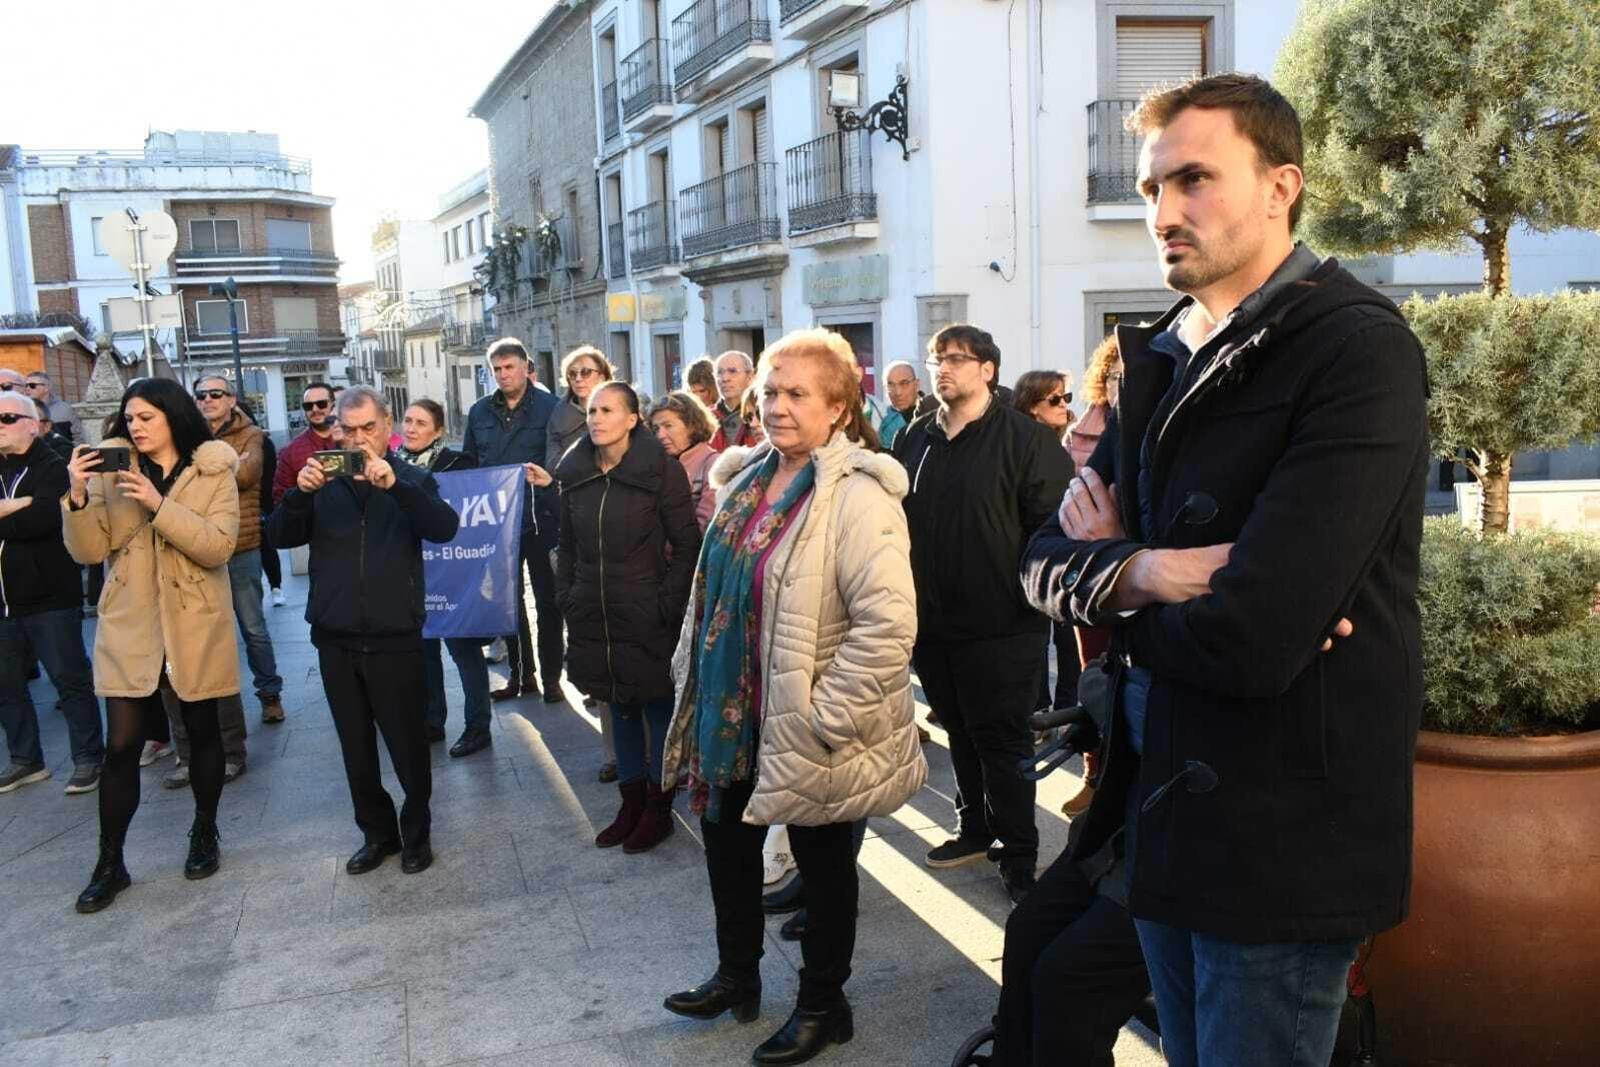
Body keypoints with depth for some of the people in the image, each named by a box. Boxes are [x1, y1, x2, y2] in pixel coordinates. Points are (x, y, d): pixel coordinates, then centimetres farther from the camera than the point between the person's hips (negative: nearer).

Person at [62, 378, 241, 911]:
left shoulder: (214, 473, -4)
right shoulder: (111, 471, 1)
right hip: (128, 627, 1)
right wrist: (78, 495, -19)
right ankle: (109, 863, 13)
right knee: (121, 743, 0)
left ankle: (204, 835, 32)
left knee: (202, 730, 13)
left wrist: (159, 504, -24)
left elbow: (218, 546, -16)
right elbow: (89, 551, -4)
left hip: (194, 626, -1)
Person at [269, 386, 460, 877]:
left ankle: (416, 833, 24)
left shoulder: (412, 480, 1)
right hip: (335, 641, 3)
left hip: (394, 640, -3)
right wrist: (299, 493, -21)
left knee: (408, 745, 6)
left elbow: (444, 528, -18)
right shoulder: (324, 482, 7)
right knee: (356, 749, 13)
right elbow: (281, 537, -2)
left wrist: (394, 483, -31)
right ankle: (377, 832, 28)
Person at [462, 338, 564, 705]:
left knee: (548, 599, 5)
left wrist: (542, 476, -24)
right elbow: (468, 463, 16)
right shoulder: (480, 412, 11)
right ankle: (520, 674, 23)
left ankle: (551, 677, 14)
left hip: (540, 519, -4)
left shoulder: (550, 407, -4)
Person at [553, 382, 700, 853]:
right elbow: (567, 544, 14)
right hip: (594, 615, 5)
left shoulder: (661, 469, -10)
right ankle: (631, 803, 29)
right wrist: (566, 595, 7)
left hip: (646, 615, -5)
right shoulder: (574, 473, 5)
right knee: (619, 707, 15)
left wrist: (669, 605, -13)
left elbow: (686, 544, -9)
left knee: (658, 707, 8)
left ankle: (658, 809, 21)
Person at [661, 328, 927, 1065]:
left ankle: (822, 1005, 34)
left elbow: (889, 624, -28)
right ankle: (736, 975, 45)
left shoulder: (857, 498, -21)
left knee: (823, 865, 13)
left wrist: (824, 719, -25)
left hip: (802, 731, -8)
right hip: (733, 716, 8)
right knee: (727, 845, 22)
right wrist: (691, 673, 14)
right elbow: (714, 589, 16)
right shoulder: (749, 478, 5)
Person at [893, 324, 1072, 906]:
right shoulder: (914, 440, 9)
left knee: (1003, 742, 4)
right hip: (932, 622, 6)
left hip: (1001, 627, -6)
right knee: (960, 733, 19)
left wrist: (1032, 594, -13)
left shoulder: (1025, 439, -10)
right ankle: (974, 829, 36)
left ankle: (1018, 855, 18)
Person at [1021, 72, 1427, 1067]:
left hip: (1282, 829, -7)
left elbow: (1248, 640, -27)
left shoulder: (1359, 351, -18)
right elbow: (1046, 558, 5)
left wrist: (1110, 578, -8)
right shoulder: (1163, 360, 8)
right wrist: (1141, 572, -18)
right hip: (1164, 800, 7)